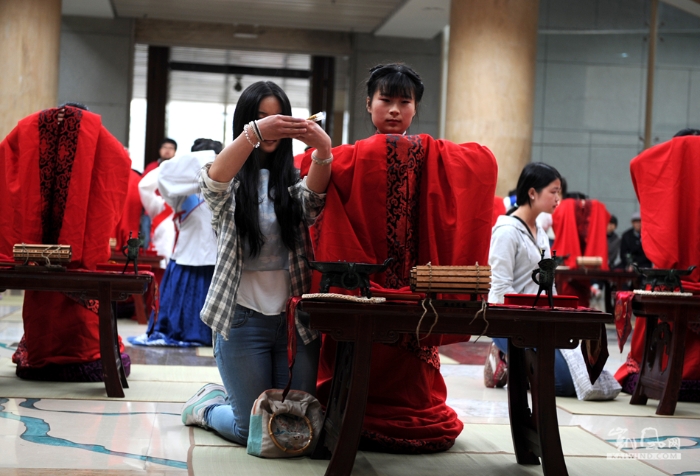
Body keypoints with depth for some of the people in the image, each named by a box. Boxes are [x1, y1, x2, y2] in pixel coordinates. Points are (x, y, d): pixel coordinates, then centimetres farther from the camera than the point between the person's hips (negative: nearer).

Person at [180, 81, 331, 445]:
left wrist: (323, 151, -38)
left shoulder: (293, 178, 9)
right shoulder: (232, 180, 1)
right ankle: (206, 404, 31)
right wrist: (254, 133, -42)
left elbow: (313, 198, -15)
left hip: (296, 316, 3)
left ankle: (236, 397, 37)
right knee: (254, 430, 0)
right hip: (244, 318, -3)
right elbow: (213, 184, -24)